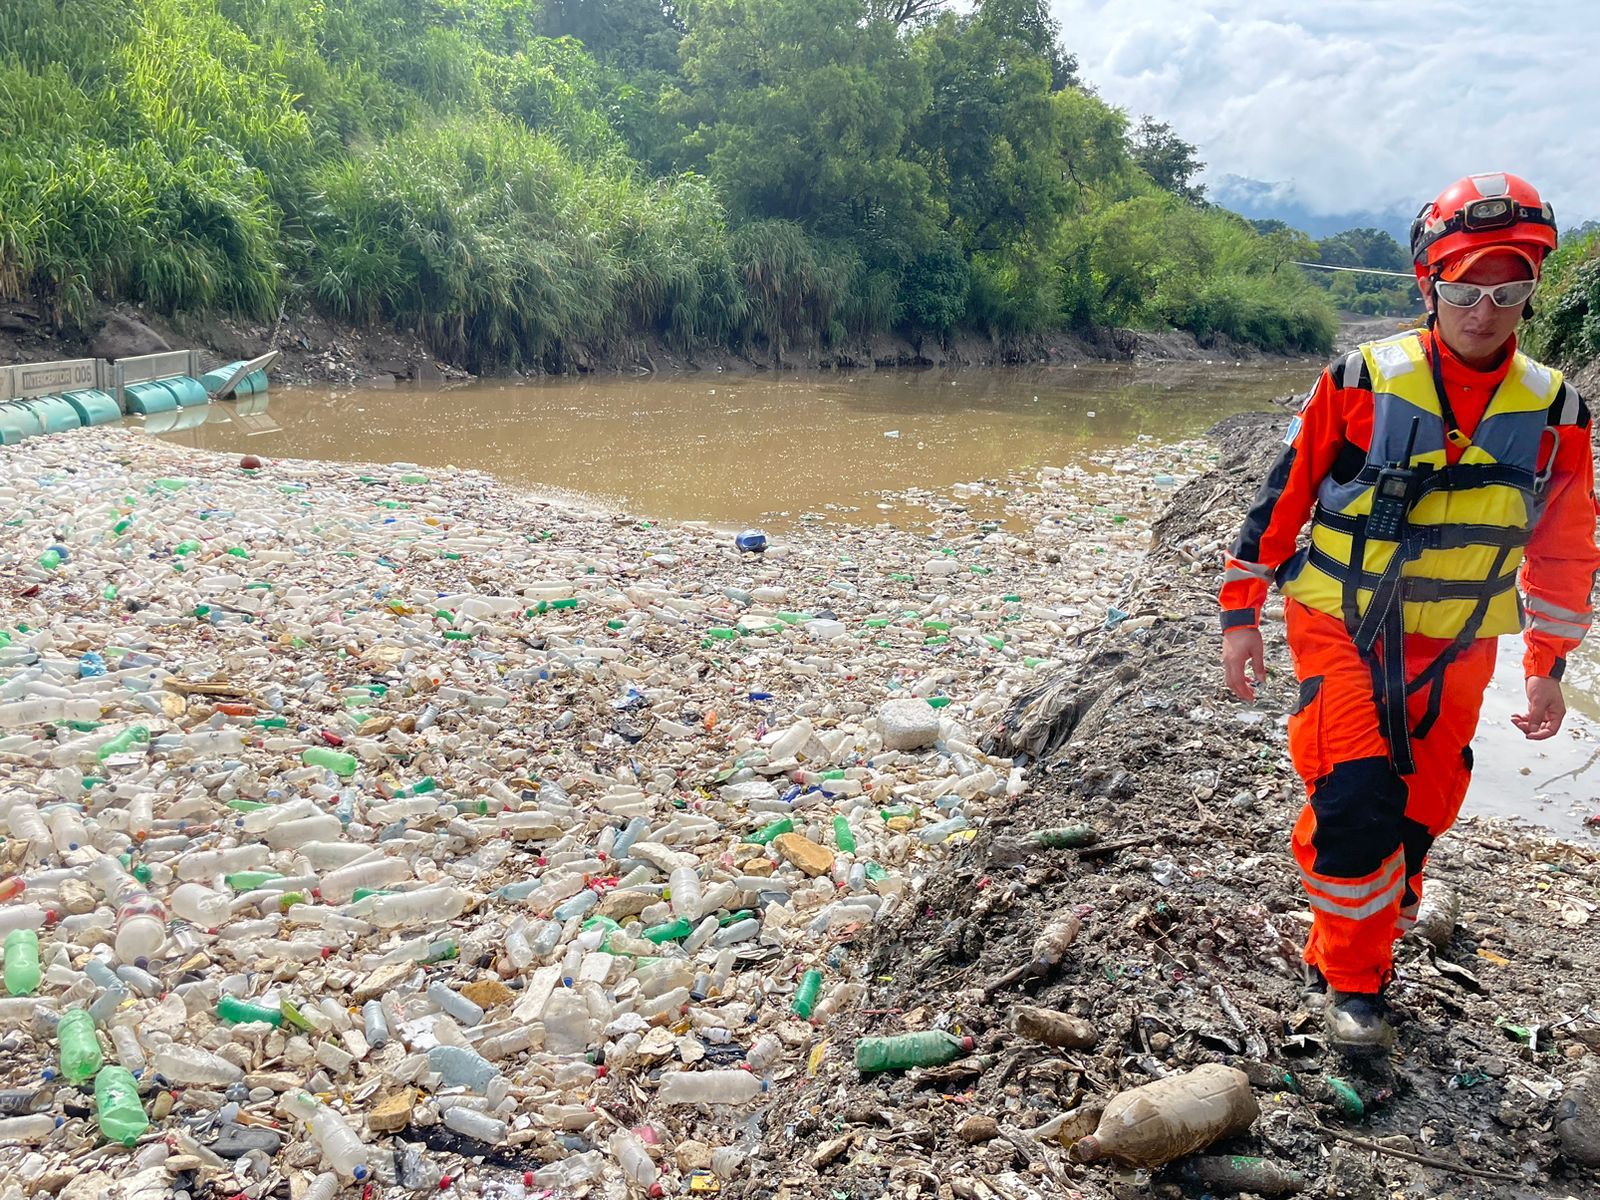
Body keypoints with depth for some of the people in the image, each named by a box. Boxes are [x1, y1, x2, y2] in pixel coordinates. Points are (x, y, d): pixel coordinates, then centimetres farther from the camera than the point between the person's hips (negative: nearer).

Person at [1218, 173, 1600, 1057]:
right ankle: (1354, 985, 8)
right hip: (1343, 629, -4)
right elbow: (1281, 498, -6)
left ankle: (1347, 945, 34)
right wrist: (1239, 616, -5)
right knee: (1358, 805, -13)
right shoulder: (1364, 382, -12)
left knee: (1417, 818, 11)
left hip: (1453, 651, 4)